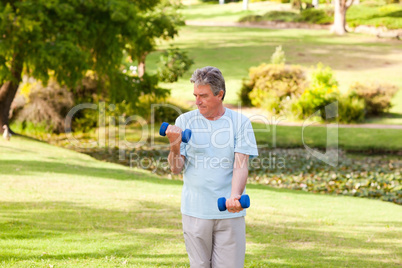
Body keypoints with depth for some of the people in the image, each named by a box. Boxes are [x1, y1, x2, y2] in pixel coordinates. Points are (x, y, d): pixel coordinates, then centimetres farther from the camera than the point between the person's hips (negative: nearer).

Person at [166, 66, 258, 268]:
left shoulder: (240, 122, 2)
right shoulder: (184, 121, 5)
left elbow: (241, 166, -7)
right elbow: (176, 168, 1)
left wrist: (234, 196, -25)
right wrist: (175, 146, -21)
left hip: (229, 213, -1)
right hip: (194, 211, 1)